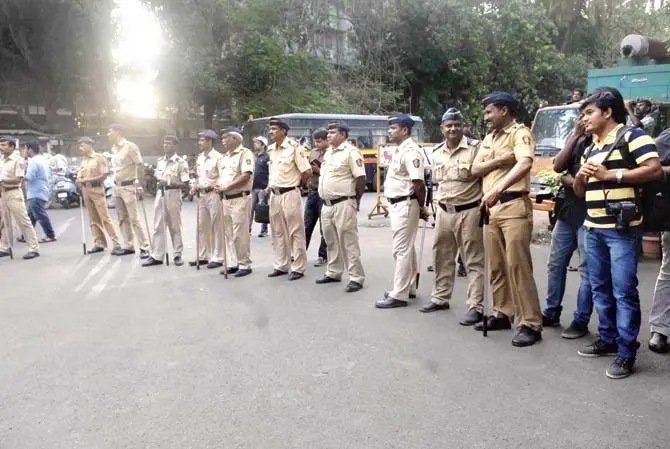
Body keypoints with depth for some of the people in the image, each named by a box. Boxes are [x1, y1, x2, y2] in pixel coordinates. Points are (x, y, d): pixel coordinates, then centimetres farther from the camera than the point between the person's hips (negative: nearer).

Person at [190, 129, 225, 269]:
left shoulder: (217, 157, -11)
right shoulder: (200, 158, 13)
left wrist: (210, 186, -22)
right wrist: (196, 187, 4)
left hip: (214, 194, -8)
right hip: (202, 195, 8)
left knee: (217, 227, 0)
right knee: (202, 227, 12)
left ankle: (217, 258, 7)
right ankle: (203, 256, 22)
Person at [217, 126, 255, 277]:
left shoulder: (245, 153, -8)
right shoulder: (224, 157, 18)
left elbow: (246, 176, -19)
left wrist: (226, 187, -19)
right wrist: (218, 185, 1)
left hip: (240, 199, -8)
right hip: (225, 199, 8)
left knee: (240, 234, -6)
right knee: (229, 234, 11)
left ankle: (245, 265, 3)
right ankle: (233, 264, 20)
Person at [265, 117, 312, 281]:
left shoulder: (294, 147, -11)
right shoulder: (271, 150, 11)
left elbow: (307, 172, -12)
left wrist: (296, 184, 1)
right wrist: (269, 186, 13)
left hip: (289, 195, -8)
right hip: (275, 195, 8)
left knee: (296, 232, -1)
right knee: (278, 233, 12)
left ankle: (298, 268, 6)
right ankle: (281, 266, 23)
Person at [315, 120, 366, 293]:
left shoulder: (350, 152, -11)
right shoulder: (328, 153, 16)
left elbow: (361, 178, -13)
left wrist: (355, 201, -8)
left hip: (343, 205, -9)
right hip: (327, 205, 9)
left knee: (348, 243, -6)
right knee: (332, 242, 17)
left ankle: (356, 278, 0)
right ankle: (333, 273, 29)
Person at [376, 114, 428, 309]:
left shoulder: (410, 151, -18)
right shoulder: (399, 150, 15)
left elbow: (419, 183, -23)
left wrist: (421, 208, -13)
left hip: (406, 205, -11)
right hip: (396, 204, 11)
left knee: (402, 250, -7)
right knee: (406, 248, 17)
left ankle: (399, 295, -1)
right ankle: (408, 288, 27)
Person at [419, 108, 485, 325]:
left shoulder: (475, 147, -8)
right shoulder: (437, 152, 11)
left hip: (469, 211, -6)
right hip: (443, 212, 7)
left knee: (474, 261, -1)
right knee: (442, 257, 15)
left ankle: (475, 307, 3)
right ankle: (440, 298, 30)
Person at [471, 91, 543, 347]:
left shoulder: (520, 133, -6)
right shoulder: (489, 138, 19)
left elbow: (524, 164, -25)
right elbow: (475, 169, 9)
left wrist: (497, 189, -35)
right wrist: (500, 160, -8)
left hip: (514, 205, -8)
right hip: (491, 207, 8)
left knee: (517, 265, -9)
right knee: (496, 265, 12)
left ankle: (530, 324, -3)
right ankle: (502, 313, 23)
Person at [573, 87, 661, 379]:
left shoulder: (632, 136, -4)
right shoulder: (591, 148, 20)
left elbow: (654, 169, -16)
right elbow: (580, 192, 22)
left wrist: (610, 174, -16)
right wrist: (580, 177, 0)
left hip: (622, 229, -8)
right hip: (593, 229, 8)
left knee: (624, 291, -5)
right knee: (600, 289, 13)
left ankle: (626, 353, 2)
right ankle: (607, 339, 26)